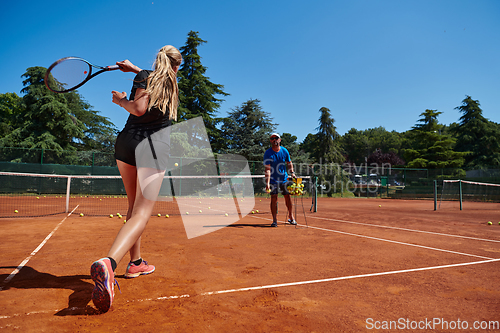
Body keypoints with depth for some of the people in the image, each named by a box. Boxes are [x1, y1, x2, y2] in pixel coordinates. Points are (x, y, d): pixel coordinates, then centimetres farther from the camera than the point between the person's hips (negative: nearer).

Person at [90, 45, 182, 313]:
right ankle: (108, 262, -35)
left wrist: (121, 100, 9)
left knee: (134, 206, 17)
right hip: (155, 150, -2)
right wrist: (135, 69, 37)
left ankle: (135, 262, 27)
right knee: (141, 214, -10)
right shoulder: (174, 88, 15)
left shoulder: (144, 77, 6)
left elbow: (139, 108, -9)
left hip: (127, 143, 2)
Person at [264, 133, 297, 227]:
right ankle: (274, 220, 3)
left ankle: (291, 217, 24)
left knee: (287, 197, 7)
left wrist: (292, 172, 1)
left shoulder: (284, 151, -2)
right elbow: (267, 169, -19)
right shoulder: (268, 153, -13)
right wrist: (267, 183, -27)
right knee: (274, 199, -6)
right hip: (273, 180, -3)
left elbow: (289, 163, 14)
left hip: (284, 178, 3)